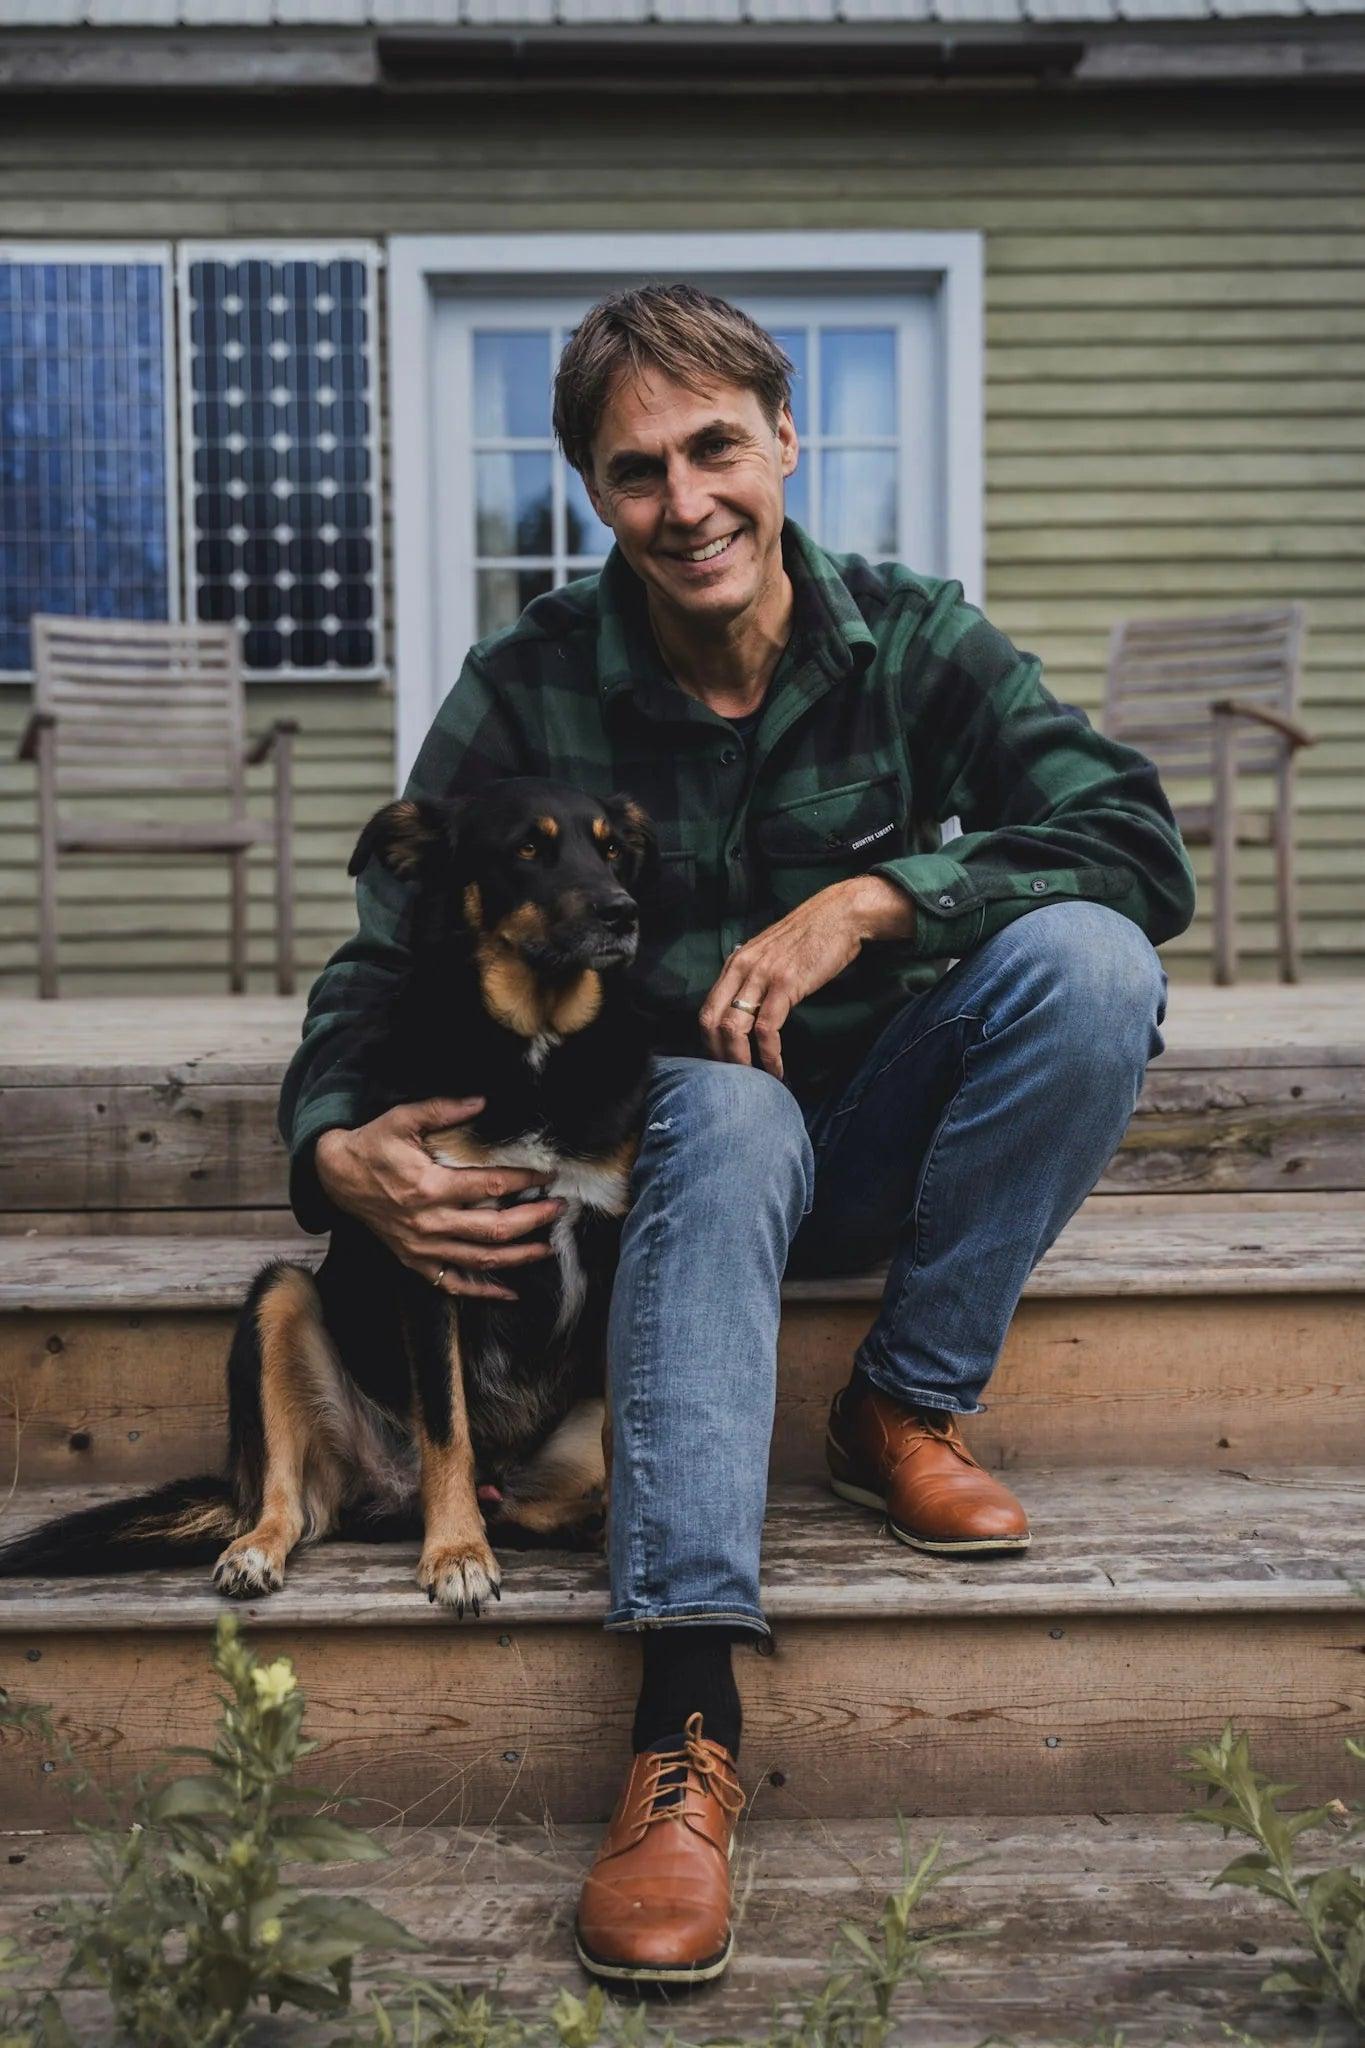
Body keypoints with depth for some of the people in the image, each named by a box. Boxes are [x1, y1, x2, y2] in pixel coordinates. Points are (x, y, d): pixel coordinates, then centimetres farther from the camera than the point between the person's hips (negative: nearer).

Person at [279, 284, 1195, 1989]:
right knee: (727, 1108, -38)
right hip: (677, 1130, -1)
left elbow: (1142, 847, -16)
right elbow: (384, 967, -8)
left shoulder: (912, 639, -6)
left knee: (1088, 954, -27)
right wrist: (337, 1148, -30)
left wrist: (870, 900, -28)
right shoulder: (534, 689, -9)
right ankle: (685, 1718, -45)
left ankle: (909, 1408, -12)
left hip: (885, 1136, 2)